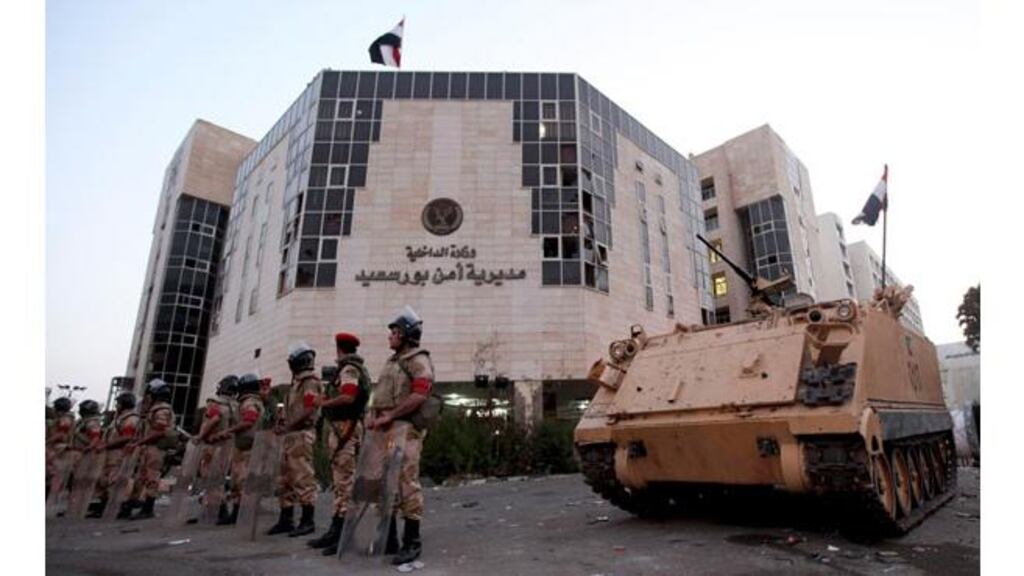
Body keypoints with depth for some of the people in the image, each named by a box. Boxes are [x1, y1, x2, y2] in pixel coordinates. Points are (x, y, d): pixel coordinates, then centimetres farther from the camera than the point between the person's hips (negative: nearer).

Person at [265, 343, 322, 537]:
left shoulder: (310, 382, -8)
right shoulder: (296, 382, 21)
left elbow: (308, 410, -17)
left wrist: (287, 426, -15)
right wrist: (281, 423, 8)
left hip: (302, 434, -10)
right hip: (291, 436, 10)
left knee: (303, 477, -8)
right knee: (285, 479, 12)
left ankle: (307, 521, -2)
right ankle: (286, 519, 20)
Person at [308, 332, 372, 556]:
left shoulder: (349, 369, -11)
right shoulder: (357, 369, 19)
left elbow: (348, 398, -25)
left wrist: (325, 403, -11)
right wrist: (329, 399, 10)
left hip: (344, 428, -10)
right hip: (344, 428, 10)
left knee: (345, 481, -8)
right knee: (340, 481, 14)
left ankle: (344, 534, -4)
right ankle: (337, 529, 21)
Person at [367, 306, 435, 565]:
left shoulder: (418, 361, -7)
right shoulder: (391, 362, 21)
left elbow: (419, 396, -19)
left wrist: (389, 416, -18)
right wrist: (373, 416, 4)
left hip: (405, 429, -9)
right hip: (385, 429, 9)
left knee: (407, 482, -8)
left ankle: (412, 541, 1)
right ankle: (388, 536, 22)